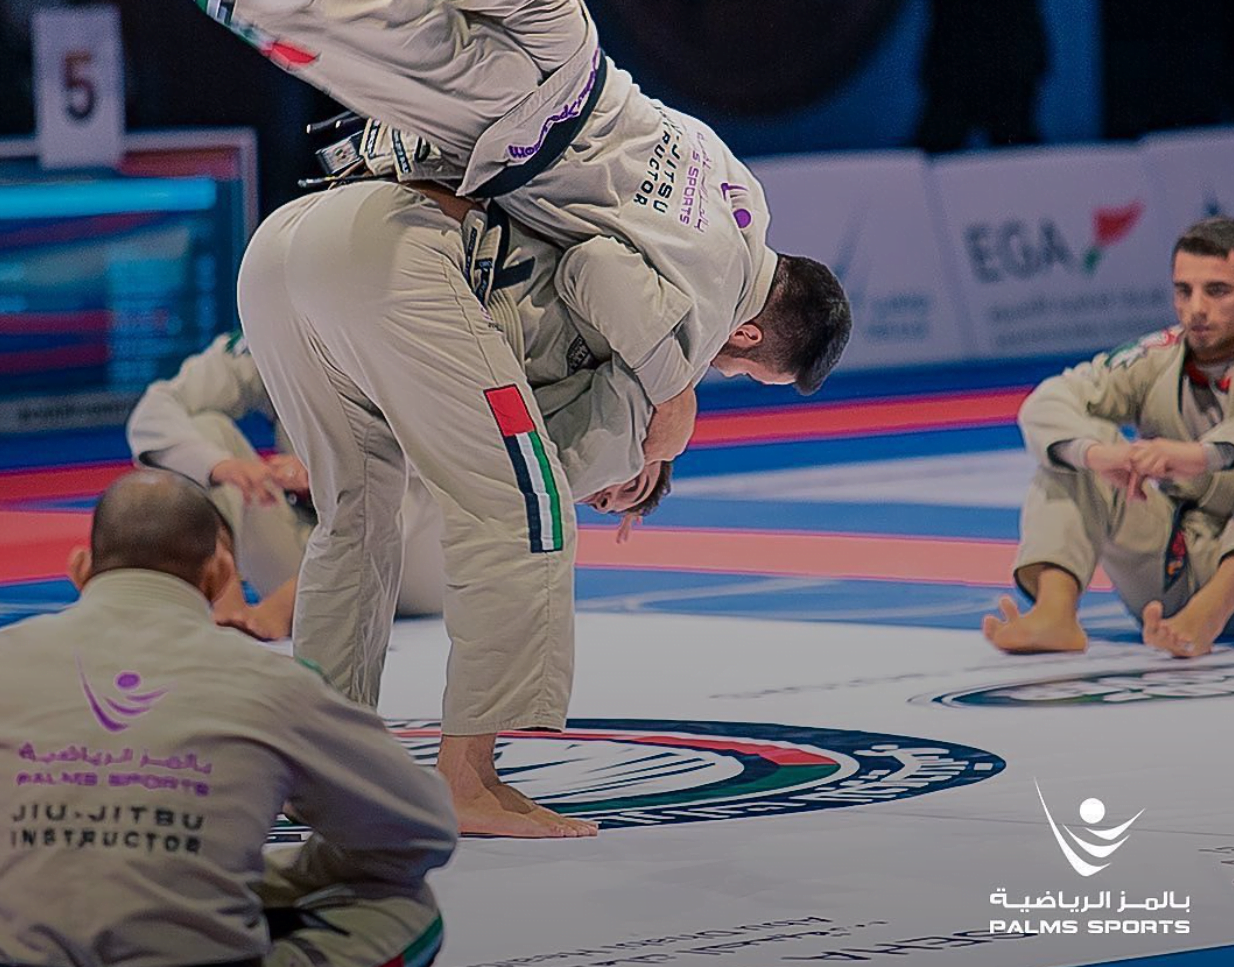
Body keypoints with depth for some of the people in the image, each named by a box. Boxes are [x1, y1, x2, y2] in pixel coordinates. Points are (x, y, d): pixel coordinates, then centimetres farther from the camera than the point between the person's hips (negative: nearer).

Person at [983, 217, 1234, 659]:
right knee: (1073, 449, -12)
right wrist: (1095, 451, -35)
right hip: (1165, 566, 4)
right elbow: (1046, 404, -13)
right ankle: (1054, 612, -34)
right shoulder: (1158, 360, 2)